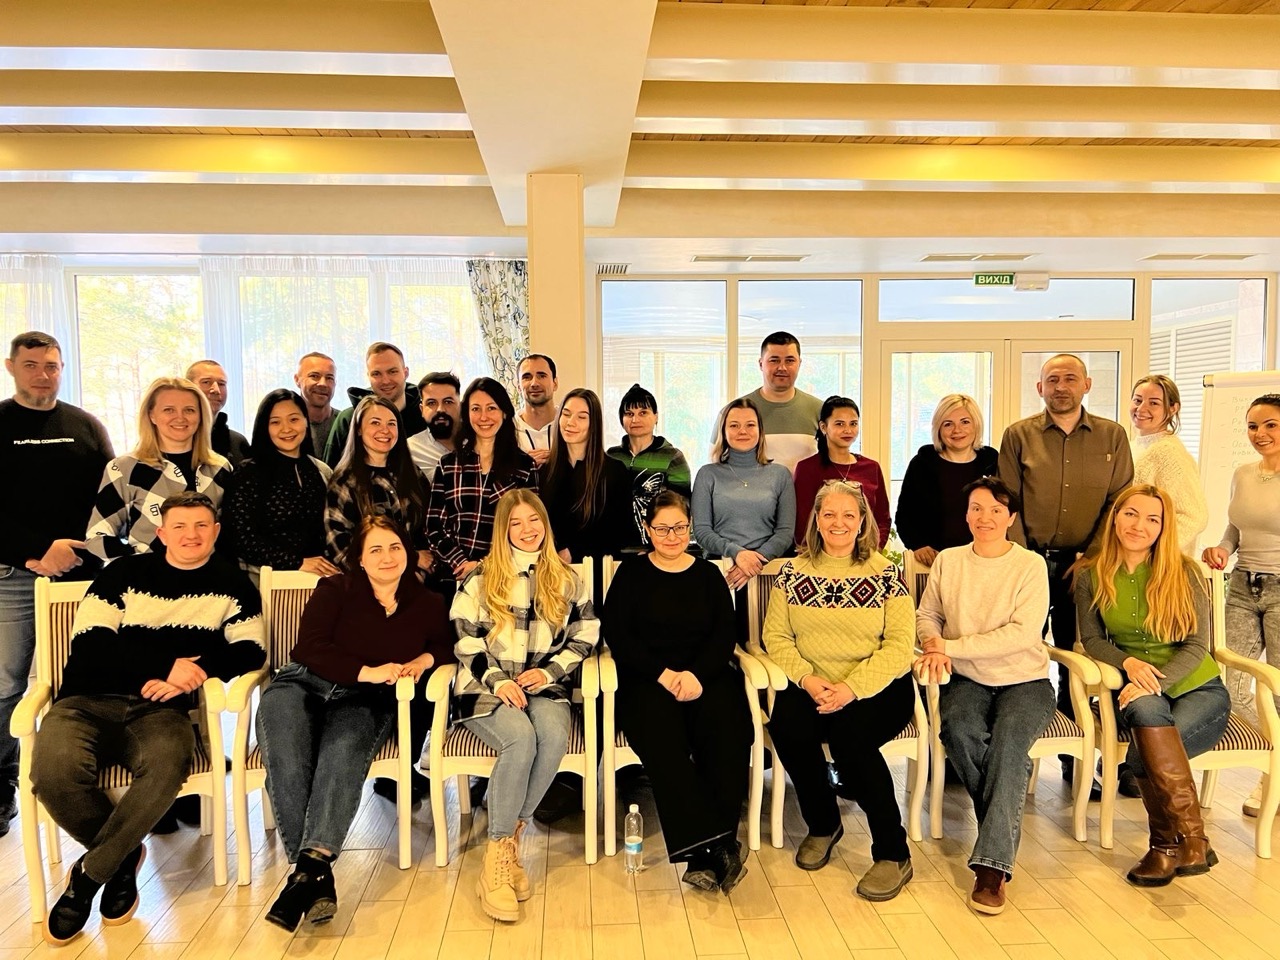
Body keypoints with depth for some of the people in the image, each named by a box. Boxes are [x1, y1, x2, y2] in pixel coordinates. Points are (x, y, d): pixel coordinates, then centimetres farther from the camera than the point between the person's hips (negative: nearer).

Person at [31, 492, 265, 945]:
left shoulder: (231, 584, 12)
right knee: (53, 769, -31)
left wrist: (190, 674, -13)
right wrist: (165, 665, -14)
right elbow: (88, 642, -2)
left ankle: (89, 873, -7)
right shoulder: (125, 573, 9)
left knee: (166, 764, -34)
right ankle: (123, 855, 1)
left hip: (160, 708, 0)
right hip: (90, 699, 1)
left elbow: (249, 652, 4)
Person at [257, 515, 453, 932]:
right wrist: (368, 671, -17)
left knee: (343, 750, -36)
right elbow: (310, 649, -6)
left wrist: (425, 659, -2)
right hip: (303, 683, 0)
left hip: (365, 701, 1)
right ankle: (316, 874, -34)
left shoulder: (427, 603, 11)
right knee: (285, 759, -32)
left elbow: (445, 645, 22)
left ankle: (310, 866, -43)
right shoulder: (335, 590, 4)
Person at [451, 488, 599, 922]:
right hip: (488, 687, -2)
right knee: (521, 738, -34)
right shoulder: (479, 579, 8)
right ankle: (497, 857, -23)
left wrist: (548, 671, -6)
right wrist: (497, 680, -12)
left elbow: (585, 636, 10)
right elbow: (465, 640, 3)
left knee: (554, 735, -33)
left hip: (543, 686, 2)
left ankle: (509, 840, -20)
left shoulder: (566, 580, 13)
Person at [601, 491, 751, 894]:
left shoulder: (708, 574, 17)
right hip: (646, 679, -1)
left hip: (706, 675, 2)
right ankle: (712, 850, -32)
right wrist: (662, 673, -12)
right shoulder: (631, 573, 13)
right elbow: (617, 634, 1)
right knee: (664, 741, -33)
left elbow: (725, 635, 7)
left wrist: (696, 674, -13)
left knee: (729, 737, -29)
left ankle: (706, 854, -25)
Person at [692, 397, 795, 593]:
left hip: (767, 570, 0)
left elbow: (786, 531, 5)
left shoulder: (780, 474, 10)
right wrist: (736, 552, -12)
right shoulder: (708, 474, 8)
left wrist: (757, 559, -11)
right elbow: (701, 530, 3)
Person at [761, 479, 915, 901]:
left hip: (877, 688, -2)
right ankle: (823, 825, 2)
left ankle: (893, 854, -12)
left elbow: (900, 645, -8)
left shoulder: (886, 574, -1)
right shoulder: (793, 573, 6)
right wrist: (807, 679, -16)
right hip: (810, 687, 3)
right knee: (786, 724, -26)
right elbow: (775, 636, 2)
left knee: (849, 733, -31)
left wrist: (852, 687, -21)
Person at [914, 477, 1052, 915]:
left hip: (1025, 680, -2)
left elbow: (1023, 633, -14)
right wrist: (933, 641, -13)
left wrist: (951, 646, -17)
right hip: (967, 680, 2)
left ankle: (992, 864, -29)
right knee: (959, 730, -30)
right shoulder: (948, 561, 7)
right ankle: (1006, 824, -8)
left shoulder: (1030, 565, -3)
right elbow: (927, 614, 12)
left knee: (1008, 739, -31)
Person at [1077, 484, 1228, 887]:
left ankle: (1170, 846, -9)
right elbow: (1092, 639, 5)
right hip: (1137, 691, 2)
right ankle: (1192, 842, -28)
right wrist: (1128, 662, -16)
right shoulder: (1091, 574, 0)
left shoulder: (1184, 574, -5)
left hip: (1197, 689, -1)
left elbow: (1196, 647, -7)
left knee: (1143, 754, -31)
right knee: (1147, 711, -36)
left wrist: (1155, 682, -24)